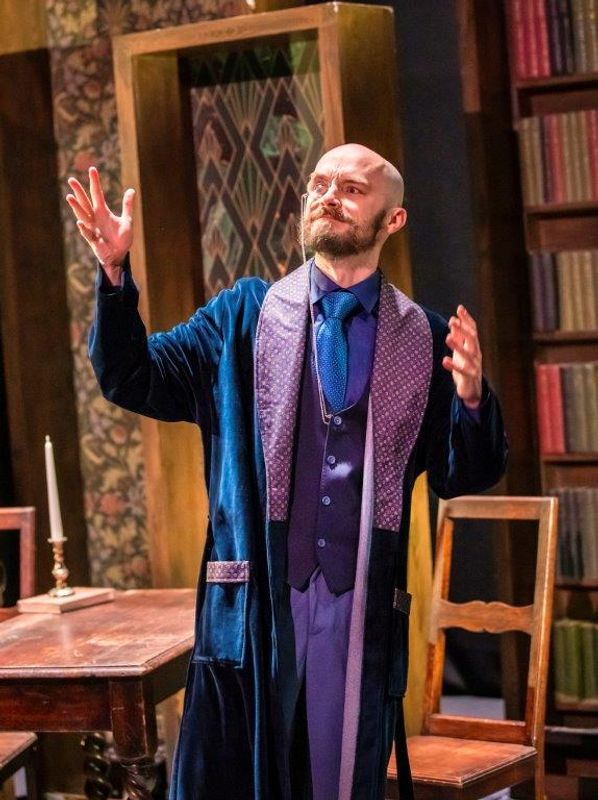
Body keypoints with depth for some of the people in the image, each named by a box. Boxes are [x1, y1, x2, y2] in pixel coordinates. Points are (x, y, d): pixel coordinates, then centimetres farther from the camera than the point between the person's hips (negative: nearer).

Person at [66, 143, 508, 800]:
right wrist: (115, 273, -13)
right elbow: (135, 381, 0)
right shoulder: (245, 314, 6)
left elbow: (463, 477, 5)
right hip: (250, 604, 0)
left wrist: (471, 400, -15)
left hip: (364, 613, 0)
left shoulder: (425, 339, 5)